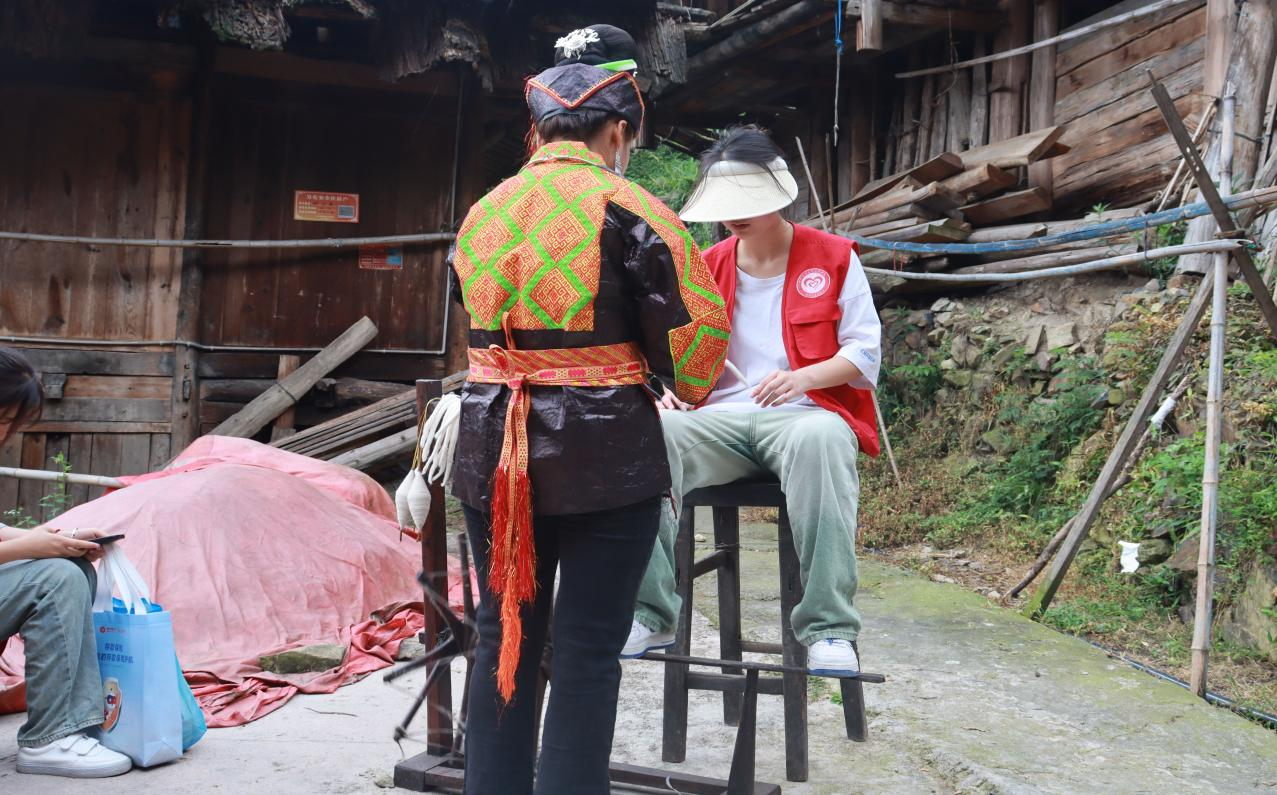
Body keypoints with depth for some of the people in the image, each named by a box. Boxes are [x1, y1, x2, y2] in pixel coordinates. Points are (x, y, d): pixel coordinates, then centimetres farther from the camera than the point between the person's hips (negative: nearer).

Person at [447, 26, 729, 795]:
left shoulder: (481, 213, 8)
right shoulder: (628, 210, -9)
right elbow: (691, 338, -8)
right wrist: (688, 386, 13)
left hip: (494, 448, 5)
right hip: (603, 455, -5)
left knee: (504, 640, 15)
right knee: (587, 654, 5)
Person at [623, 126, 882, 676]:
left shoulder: (833, 258, 8)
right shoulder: (704, 269, 17)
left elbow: (864, 353, 3)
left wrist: (801, 378, -16)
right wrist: (671, 389, -7)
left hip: (806, 413, -3)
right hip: (721, 418, 3)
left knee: (819, 440, -42)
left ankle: (829, 629, -36)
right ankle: (650, 615, -24)